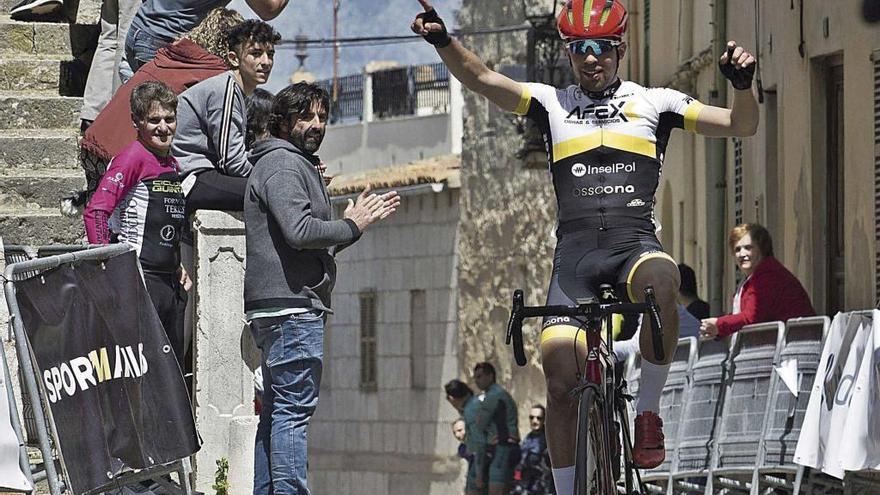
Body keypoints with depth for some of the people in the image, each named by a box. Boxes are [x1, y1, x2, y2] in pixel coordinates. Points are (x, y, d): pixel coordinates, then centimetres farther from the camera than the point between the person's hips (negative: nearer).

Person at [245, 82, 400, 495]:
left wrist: (350, 222, 17)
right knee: (294, 408, -13)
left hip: (275, 311, 11)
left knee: (276, 412, 10)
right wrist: (352, 227, -6)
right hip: (290, 305, -11)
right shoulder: (281, 163, -7)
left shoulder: (299, 165, 26)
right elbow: (299, 231, -20)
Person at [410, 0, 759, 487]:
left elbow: (741, 124, 6)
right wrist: (442, 41, -17)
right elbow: (482, 80, 1)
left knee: (659, 281, -38)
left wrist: (742, 83, -15)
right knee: (561, 382, -10)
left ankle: (648, 410, -21)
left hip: (635, 243, -2)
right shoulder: (551, 103, 15)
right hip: (575, 251, 2)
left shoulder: (652, 102, 12)